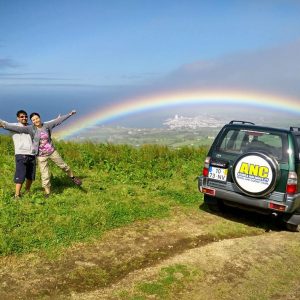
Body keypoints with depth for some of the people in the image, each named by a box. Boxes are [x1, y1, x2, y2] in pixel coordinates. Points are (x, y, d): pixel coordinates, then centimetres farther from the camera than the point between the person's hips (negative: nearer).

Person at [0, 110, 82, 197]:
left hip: (52, 152, 2)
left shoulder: (47, 125, -2)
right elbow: (17, 128, -18)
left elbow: (59, 120, 5)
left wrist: (69, 114, 10)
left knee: (63, 165, 14)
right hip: (41, 156, -2)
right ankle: (47, 192, 13)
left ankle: (73, 177, 37)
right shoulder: (30, 128, -9)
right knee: (45, 175, 0)